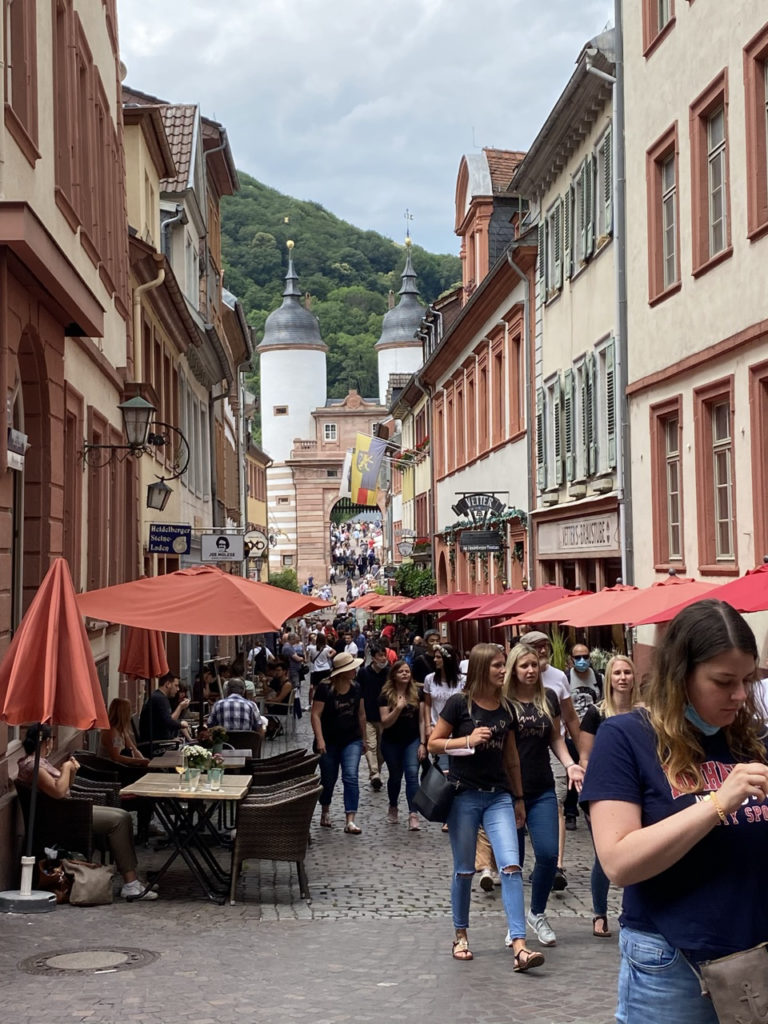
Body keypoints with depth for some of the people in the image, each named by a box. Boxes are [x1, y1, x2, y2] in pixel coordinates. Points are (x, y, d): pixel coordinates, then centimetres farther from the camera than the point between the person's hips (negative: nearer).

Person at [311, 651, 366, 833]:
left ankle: (350, 821, -16)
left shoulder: (356, 688, 1)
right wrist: (319, 739, -23)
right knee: (328, 779, 12)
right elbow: (315, 715, -15)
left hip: (352, 740, 2)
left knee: (351, 776, -12)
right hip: (329, 742, -2)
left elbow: (361, 714, 11)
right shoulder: (325, 689, -13)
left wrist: (363, 738, 14)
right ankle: (325, 812, 38)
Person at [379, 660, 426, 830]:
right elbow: (385, 723, -12)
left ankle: (413, 814, -19)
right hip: (392, 742, 0)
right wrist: (398, 708, -27)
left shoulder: (417, 693, -2)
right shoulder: (386, 696, -8)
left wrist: (422, 743, -4)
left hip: (412, 741, 0)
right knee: (395, 776, 14)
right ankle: (393, 808, 38)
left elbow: (421, 719, 1)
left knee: (412, 773, -15)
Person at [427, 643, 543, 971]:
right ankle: (461, 936, 26)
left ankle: (519, 946, -13)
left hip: (499, 796, 3)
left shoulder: (506, 709, 7)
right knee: (464, 870, 7)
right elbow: (433, 743, -4)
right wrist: (468, 740, -19)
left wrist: (519, 798, 17)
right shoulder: (459, 704, -7)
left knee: (511, 866, -10)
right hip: (464, 795, -3)